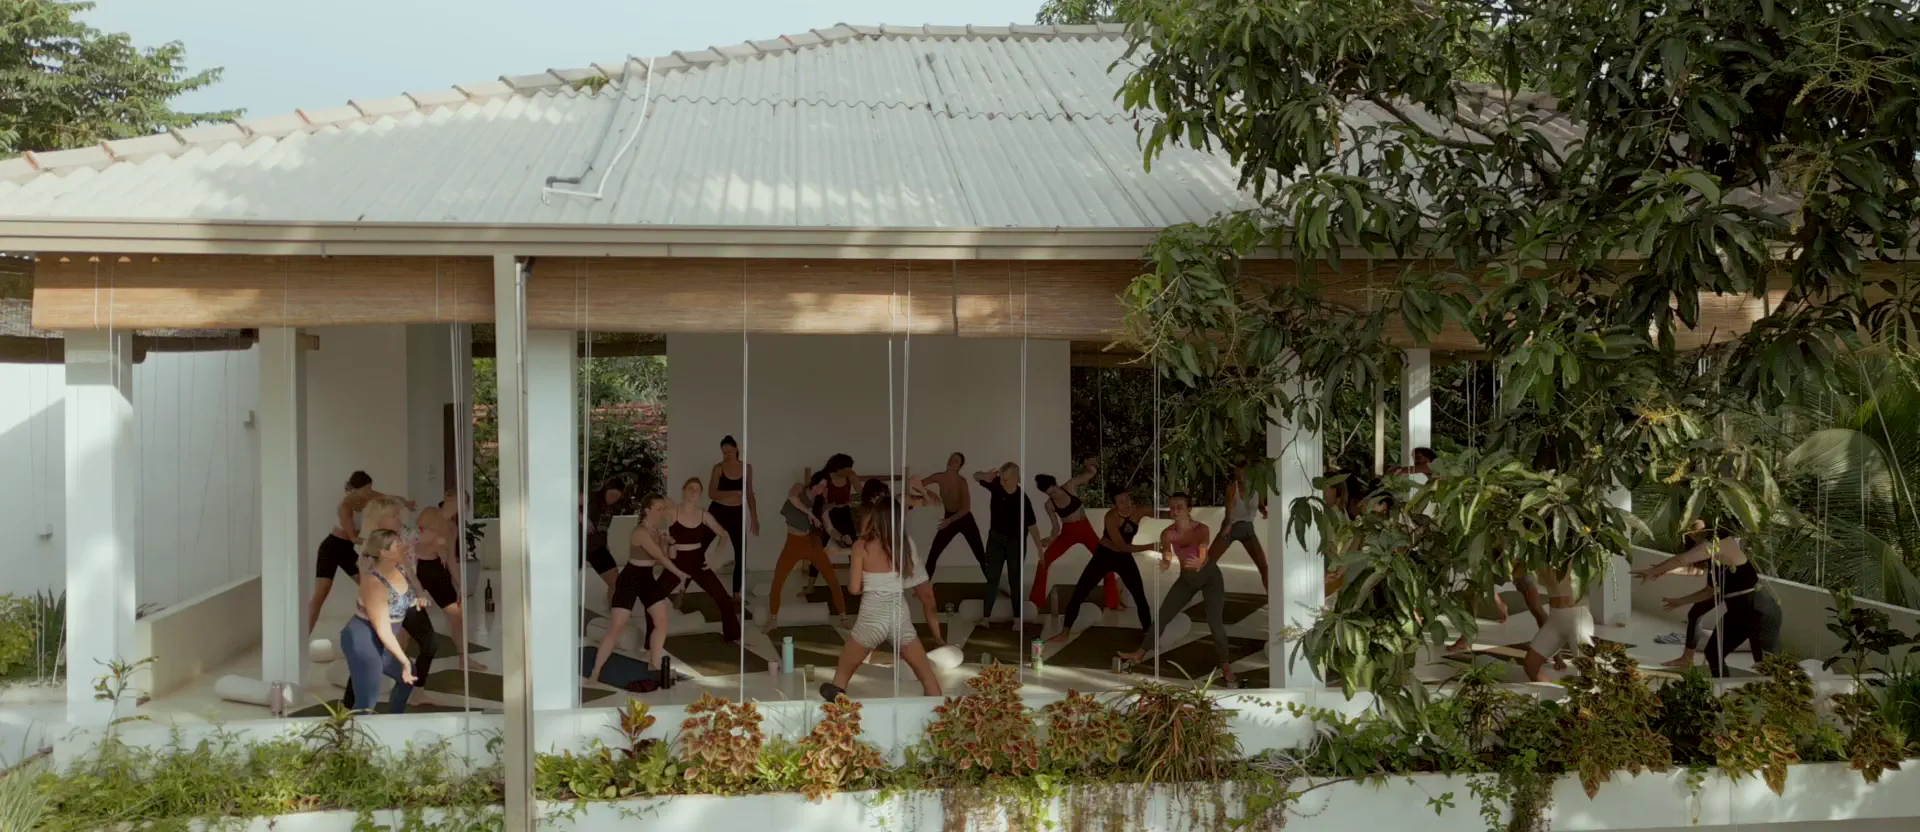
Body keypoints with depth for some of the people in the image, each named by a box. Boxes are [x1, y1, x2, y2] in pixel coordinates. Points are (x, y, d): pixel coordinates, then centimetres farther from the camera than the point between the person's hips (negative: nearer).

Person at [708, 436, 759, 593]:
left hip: (737, 513, 3)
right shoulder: (719, 468, -7)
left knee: (741, 554, 2)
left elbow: (749, 494, 10)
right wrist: (732, 493, -29)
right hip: (718, 511, -3)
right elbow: (712, 493, -14)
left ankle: (736, 594, 14)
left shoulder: (746, 468, 4)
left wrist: (754, 518, 7)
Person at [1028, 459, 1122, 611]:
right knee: (1044, 560, -8)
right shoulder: (1049, 505, -9)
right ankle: (1036, 601, 5)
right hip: (1067, 533, 1)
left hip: (1085, 530, -1)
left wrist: (1088, 466, -21)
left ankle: (1113, 602, 5)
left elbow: (1092, 472, -3)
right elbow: (1056, 528, -4)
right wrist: (1050, 540, -20)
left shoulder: (1070, 486, -13)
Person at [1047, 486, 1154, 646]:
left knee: (1140, 597, 4)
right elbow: (1122, 546, -34)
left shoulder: (1138, 512, -15)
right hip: (1104, 556, -4)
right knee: (1078, 594, -5)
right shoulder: (1111, 517, -29)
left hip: (1125, 559, 4)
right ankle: (1065, 634, 6)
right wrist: (1150, 547, -38)